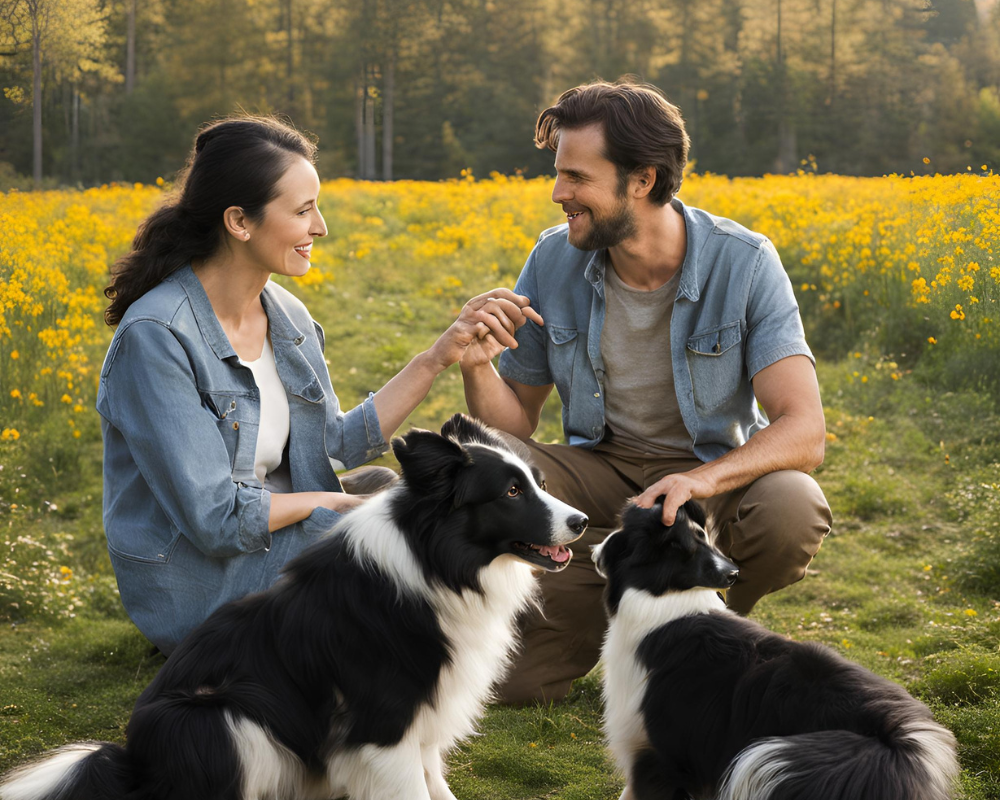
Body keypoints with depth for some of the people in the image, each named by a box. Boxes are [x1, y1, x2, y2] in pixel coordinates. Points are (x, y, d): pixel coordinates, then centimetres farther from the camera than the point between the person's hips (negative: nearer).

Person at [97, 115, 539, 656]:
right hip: (199, 586, -7)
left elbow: (337, 446, 2)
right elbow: (217, 519, -23)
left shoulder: (286, 317, 5)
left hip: (279, 545, 8)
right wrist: (331, 502, -10)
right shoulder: (155, 337, -21)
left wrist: (440, 355, -2)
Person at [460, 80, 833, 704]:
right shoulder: (554, 262, -7)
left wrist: (701, 480, -42)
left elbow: (804, 431, -24)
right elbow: (516, 425, 0)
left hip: (718, 471, -1)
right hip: (603, 468, 1)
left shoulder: (744, 264, -17)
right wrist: (476, 366, -22)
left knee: (794, 512, -35)